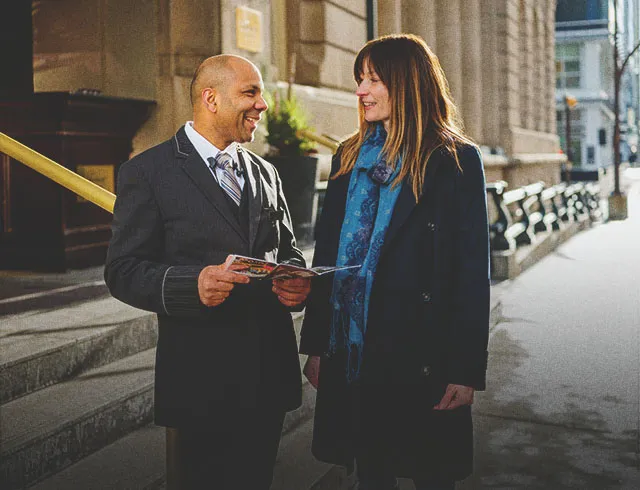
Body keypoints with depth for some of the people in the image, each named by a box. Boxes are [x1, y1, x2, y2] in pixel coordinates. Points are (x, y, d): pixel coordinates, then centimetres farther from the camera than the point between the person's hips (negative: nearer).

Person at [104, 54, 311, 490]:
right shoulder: (148, 172, -5)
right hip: (201, 378, -5)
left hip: (270, 374, 6)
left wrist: (296, 282, -4)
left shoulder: (265, 173, 15)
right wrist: (193, 284, -28)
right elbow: (124, 270, -9)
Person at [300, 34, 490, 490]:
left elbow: (473, 269, -8)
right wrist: (316, 344, 6)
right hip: (351, 351, 4)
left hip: (422, 354, -4)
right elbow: (326, 255, 10)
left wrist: (466, 368, -12)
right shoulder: (349, 158, 9)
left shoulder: (457, 160, -6)